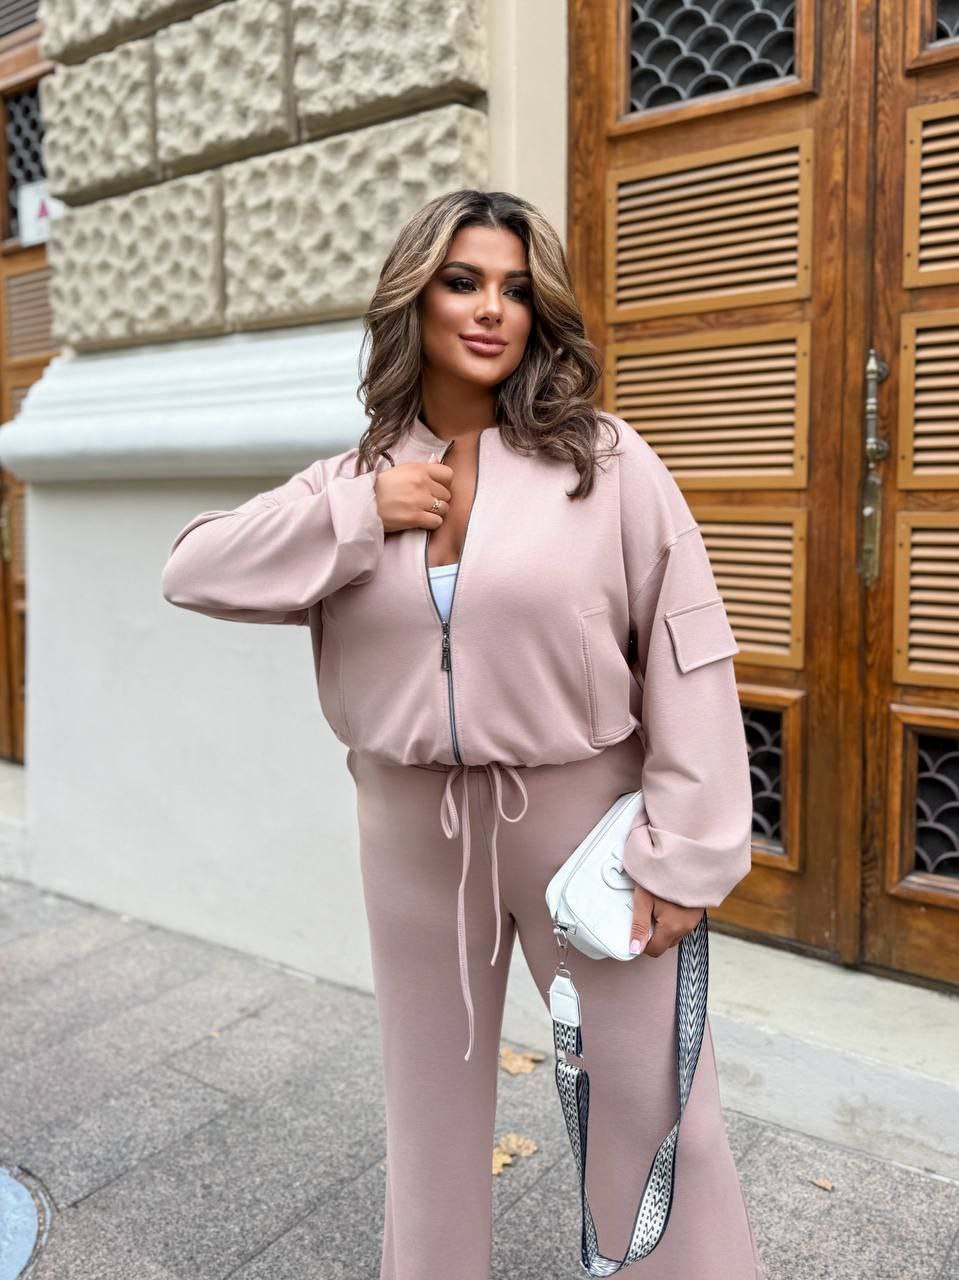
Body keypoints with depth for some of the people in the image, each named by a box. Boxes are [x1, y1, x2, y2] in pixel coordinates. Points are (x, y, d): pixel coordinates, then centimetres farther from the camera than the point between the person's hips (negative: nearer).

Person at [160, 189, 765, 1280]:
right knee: (430, 1097, 22)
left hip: (582, 813, -3)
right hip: (414, 825, 4)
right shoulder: (357, 480, 2)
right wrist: (357, 516, -14)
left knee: (651, 1104, 9)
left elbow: (689, 656, -9)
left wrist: (683, 852, -11)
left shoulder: (605, 461, -8)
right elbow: (192, 574, -3)